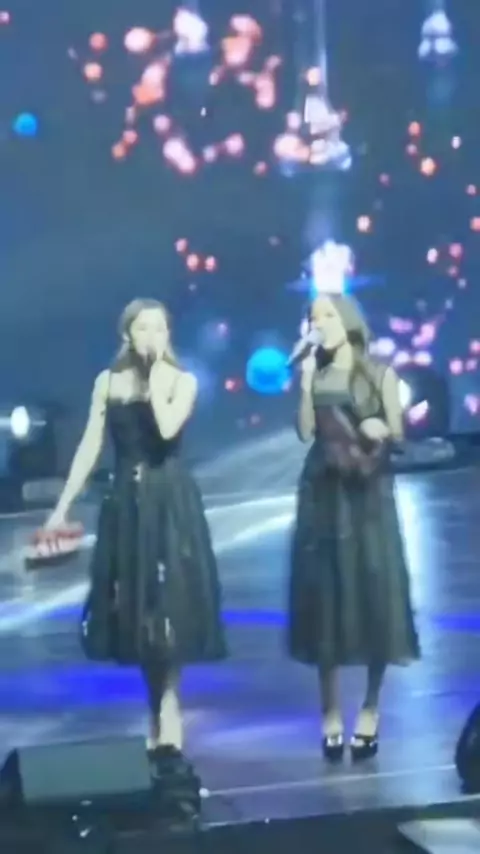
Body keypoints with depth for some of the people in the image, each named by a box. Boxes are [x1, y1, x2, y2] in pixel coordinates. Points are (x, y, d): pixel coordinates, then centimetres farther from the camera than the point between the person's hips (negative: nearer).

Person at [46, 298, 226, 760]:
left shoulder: (182, 380, -1)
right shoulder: (108, 382, 6)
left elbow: (167, 428, -20)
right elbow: (89, 446, 5)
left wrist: (156, 374, -13)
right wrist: (63, 504, 1)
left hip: (170, 501, -3)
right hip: (126, 500, 3)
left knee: (168, 602, -8)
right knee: (135, 606, 6)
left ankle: (168, 712, -3)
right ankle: (160, 714, 17)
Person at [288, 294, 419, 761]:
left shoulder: (380, 374, 1)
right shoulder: (316, 375, 7)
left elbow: (398, 431, -1)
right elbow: (305, 431, -2)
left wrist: (381, 429, -22)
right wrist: (305, 384, -8)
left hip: (369, 494, -2)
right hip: (324, 493, 2)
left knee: (375, 593, -3)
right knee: (326, 593, 0)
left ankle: (370, 708, 10)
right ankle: (331, 711, 6)